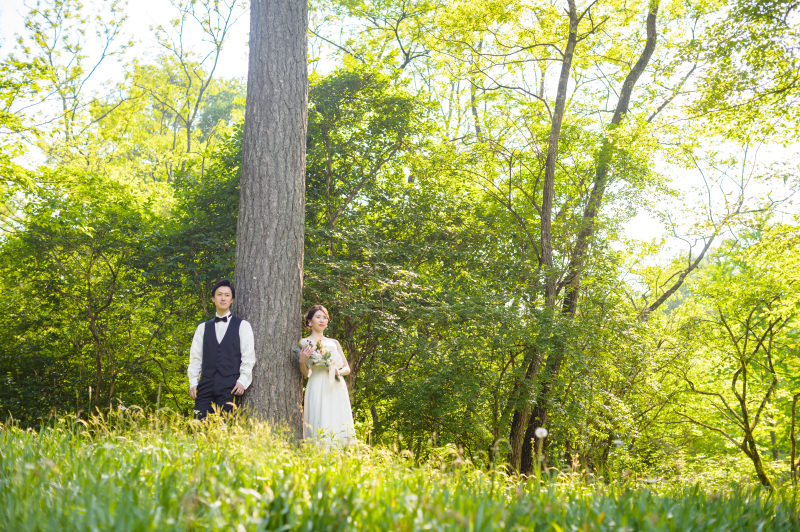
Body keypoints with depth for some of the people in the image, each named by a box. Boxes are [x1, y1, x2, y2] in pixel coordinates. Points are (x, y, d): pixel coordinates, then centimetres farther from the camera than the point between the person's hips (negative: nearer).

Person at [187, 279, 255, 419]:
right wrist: (193, 383, 4)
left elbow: (249, 357, 2)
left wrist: (243, 381, -8)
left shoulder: (242, 326, 8)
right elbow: (195, 358, 14)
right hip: (206, 386, 3)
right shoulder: (203, 328, 17)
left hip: (230, 387, -3)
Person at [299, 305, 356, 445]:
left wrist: (338, 372, -4)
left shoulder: (334, 343, 17)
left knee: (340, 427, -2)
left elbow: (347, 368, 16)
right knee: (320, 428, -12)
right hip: (318, 389, -4)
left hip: (337, 389, 4)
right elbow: (305, 373, 2)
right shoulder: (304, 343, 7)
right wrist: (302, 360, -17)